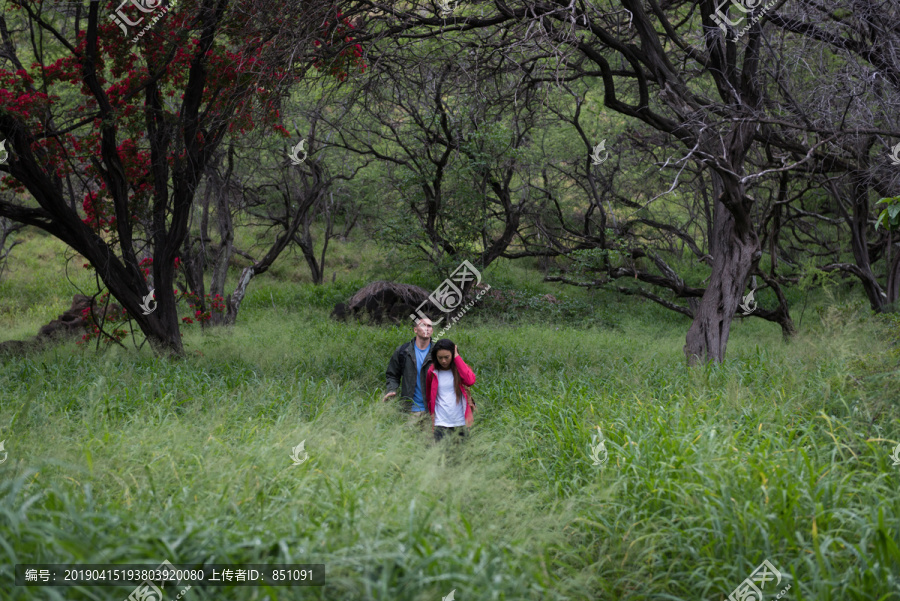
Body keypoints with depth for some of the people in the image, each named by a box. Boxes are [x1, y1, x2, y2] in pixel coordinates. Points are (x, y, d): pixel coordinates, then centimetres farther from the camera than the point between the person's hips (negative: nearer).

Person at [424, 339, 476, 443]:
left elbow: (470, 380, -20)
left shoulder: (460, 369, 3)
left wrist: (457, 358, -13)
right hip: (441, 422, 0)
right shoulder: (432, 372, 6)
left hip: (460, 423, 0)